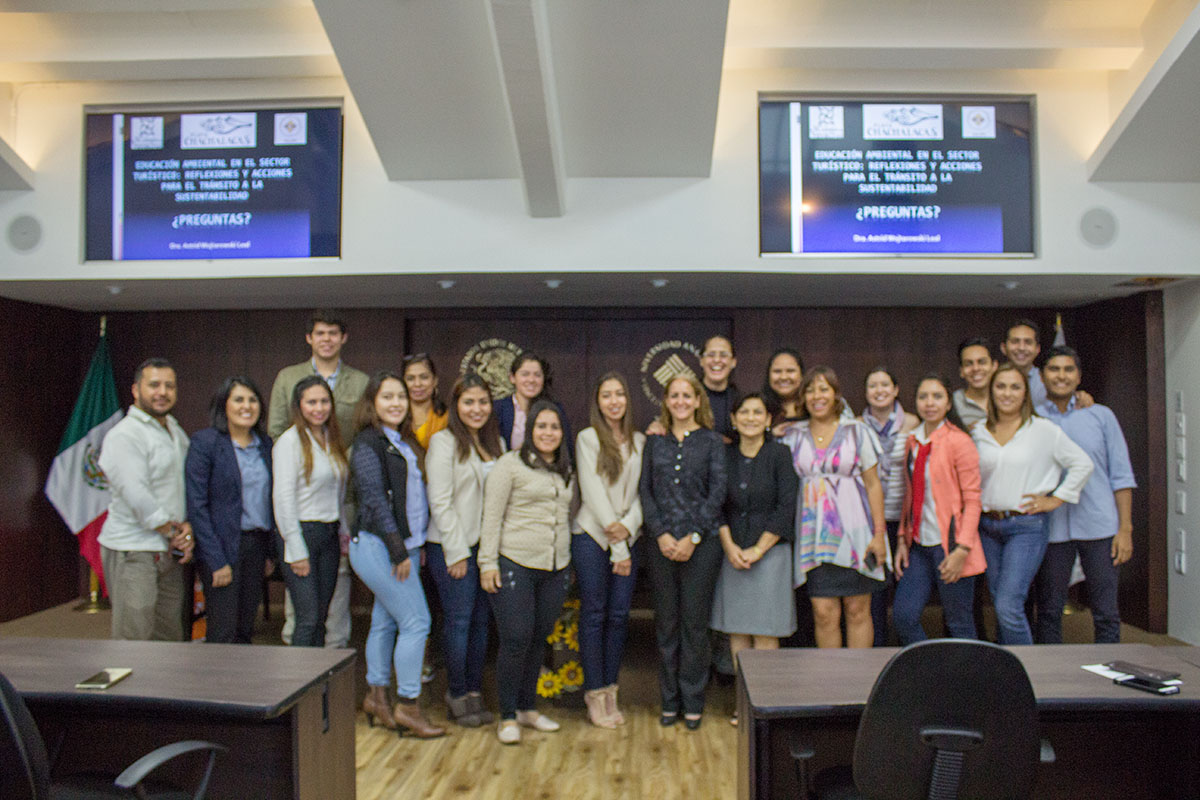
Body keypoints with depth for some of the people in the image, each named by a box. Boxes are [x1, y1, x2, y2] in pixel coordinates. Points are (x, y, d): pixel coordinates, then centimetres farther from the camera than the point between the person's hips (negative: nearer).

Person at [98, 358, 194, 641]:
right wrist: (175, 532, -11)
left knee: (170, 637, 10)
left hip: (169, 552, 8)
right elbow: (136, 496, -18)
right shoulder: (124, 435, -10)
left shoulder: (177, 432, 16)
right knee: (134, 643, -7)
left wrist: (188, 528, 0)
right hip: (132, 553, -8)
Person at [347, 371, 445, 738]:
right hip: (378, 546, -8)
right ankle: (408, 705, 3)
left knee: (386, 621, 15)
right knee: (416, 622, -8)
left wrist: (417, 545, 12)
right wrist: (399, 551, -18)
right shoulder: (368, 444, -11)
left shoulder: (404, 442, 14)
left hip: (403, 545, 8)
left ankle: (376, 696, 27)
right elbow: (375, 501, -16)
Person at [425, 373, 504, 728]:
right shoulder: (443, 442, -6)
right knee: (459, 620, -2)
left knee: (481, 620, 9)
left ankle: (474, 692, 20)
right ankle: (457, 695, 12)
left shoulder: (495, 443, 14)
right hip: (452, 547, -6)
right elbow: (440, 501, -11)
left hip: (487, 545, 6)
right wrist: (457, 551, -13)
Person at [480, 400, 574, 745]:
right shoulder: (510, 464, -4)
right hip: (515, 565, -5)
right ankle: (508, 716, 10)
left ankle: (527, 707, 26)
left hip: (555, 568, 5)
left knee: (539, 639, 11)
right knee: (516, 639, -5)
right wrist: (488, 562, -11)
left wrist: (570, 562, 15)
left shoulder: (566, 470, 15)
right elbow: (492, 516, -6)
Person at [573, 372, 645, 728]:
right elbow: (593, 492, -9)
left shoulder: (640, 442, 10)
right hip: (592, 537, -4)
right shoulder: (588, 438, -3)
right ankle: (595, 695, 9)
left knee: (619, 615, 6)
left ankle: (610, 692, 17)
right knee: (594, 615, 0)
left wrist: (629, 525, -14)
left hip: (627, 538, 4)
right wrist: (617, 548, -11)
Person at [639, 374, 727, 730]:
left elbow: (717, 492, -3)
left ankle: (693, 702, 17)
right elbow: (645, 490, 5)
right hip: (663, 543, 2)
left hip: (702, 543, -2)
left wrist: (694, 537, -11)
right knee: (666, 622, 8)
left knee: (695, 621, 2)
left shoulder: (712, 441, 3)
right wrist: (661, 534, -7)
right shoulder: (654, 442, 10)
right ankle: (669, 700, 21)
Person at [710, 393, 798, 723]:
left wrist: (757, 549, -10)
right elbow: (717, 504, 6)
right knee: (736, 628, 7)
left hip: (770, 551, -3)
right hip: (732, 551, 4)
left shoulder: (779, 454, -4)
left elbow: (786, 507, -8)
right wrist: (729, 546, -6)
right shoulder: (725, 455, 7)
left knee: (765, 631, -1)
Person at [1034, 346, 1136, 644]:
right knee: (1049, 612, 7)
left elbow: (1121, 476, 6)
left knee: (1106, 614, 5)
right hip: (1051, 528, 0)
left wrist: (1125, 529, 0)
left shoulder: (1101, 416, 7)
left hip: (1100, 527, 0)